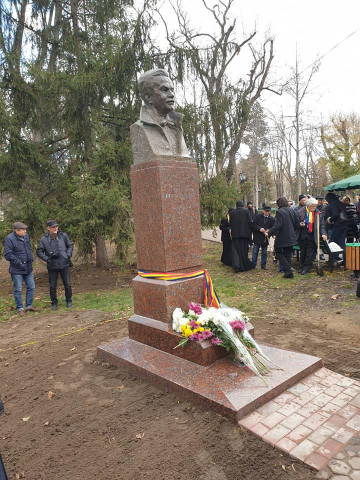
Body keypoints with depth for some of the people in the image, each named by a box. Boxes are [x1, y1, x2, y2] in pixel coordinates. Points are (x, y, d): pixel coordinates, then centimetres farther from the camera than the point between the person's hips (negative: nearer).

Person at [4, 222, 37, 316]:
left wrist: (31, 258, 8)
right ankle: (20, 308, 17)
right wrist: (19, 262, -18)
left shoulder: (26, 236, 5)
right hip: (17, 269, -7)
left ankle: (29, 306, 25)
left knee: (31, 287, 12)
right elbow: (7, 254, -18)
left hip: (28, 268, 7)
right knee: (18, 289, 4)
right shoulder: (9, 239, -16)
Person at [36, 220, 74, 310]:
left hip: (64, 264, 1)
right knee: (52, 286, 7)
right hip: (52, 266, -1)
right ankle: (54, 303, 25)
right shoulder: (44, 239, -6)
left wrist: (68, 255, -3)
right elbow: (39, 252, -1)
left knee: (67, 285, 6)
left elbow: (70, 246, 12)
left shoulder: (63, 236, -1)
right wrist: (47, 258, -14)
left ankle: (69, 301, 24)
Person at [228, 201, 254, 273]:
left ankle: (236, 266, -9)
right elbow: (250, 222, -7)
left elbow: (230, 224, 2)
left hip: (235, 234, 0)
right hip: (245, 233, 0)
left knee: (235, 250, 4)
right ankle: (244, 266, 20)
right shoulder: (246, 211, -4)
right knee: (244, 250, 11)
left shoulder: (232, 213, 0)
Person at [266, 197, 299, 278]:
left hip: (282, 237, -7)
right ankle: (289, 273, 15)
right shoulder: (292, 211, 7)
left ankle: (288, 268, -6)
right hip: (291, 237, 7)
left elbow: (277, 225, -21)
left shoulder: (279, 212, -15)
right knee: (287, 255, 13)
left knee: (278, 252, 9)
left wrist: (269, 233, -16)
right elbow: (297, 224, 10)